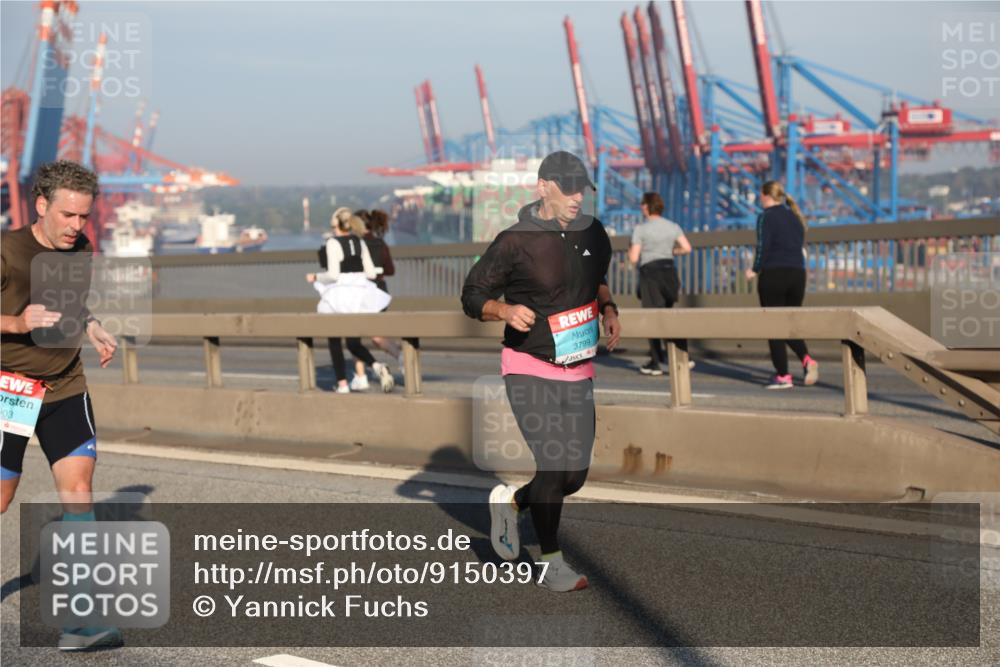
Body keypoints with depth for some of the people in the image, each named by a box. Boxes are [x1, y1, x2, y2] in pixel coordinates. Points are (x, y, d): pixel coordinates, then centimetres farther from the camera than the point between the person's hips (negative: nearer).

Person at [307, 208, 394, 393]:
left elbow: (333, 274, -17)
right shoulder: (359, 243, 8)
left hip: (340, 294, -5)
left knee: (334, 341, 8)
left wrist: (316, 277, 0)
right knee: (354, 342, 13)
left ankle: (342, 384, 4)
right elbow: (371, 273, 6)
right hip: (359, 293, 5)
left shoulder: (333, 243, -10)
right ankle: (377, 366, -12)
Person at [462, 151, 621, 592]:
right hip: (530, 370, -6)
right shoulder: (515, 242, -11)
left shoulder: (592, 233, 6)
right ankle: (551, 562, 9)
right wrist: (506, 310, -25)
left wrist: (608, 309, 5)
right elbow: (472, 294, -5)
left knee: (576, 474, 5)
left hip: (579, 371, 6)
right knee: (554, 467, -10)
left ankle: (512, 502, 33)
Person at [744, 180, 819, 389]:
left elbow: (763, 246, -12)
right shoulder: (795, 217, 16)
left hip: (773, 275, -6)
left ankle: (783, 376, -2)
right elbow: (801, 248, 15)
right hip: (797, 274, 6)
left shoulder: (767, 216, -4)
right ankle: (806, 359, -12)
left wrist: (755, 270, -1)